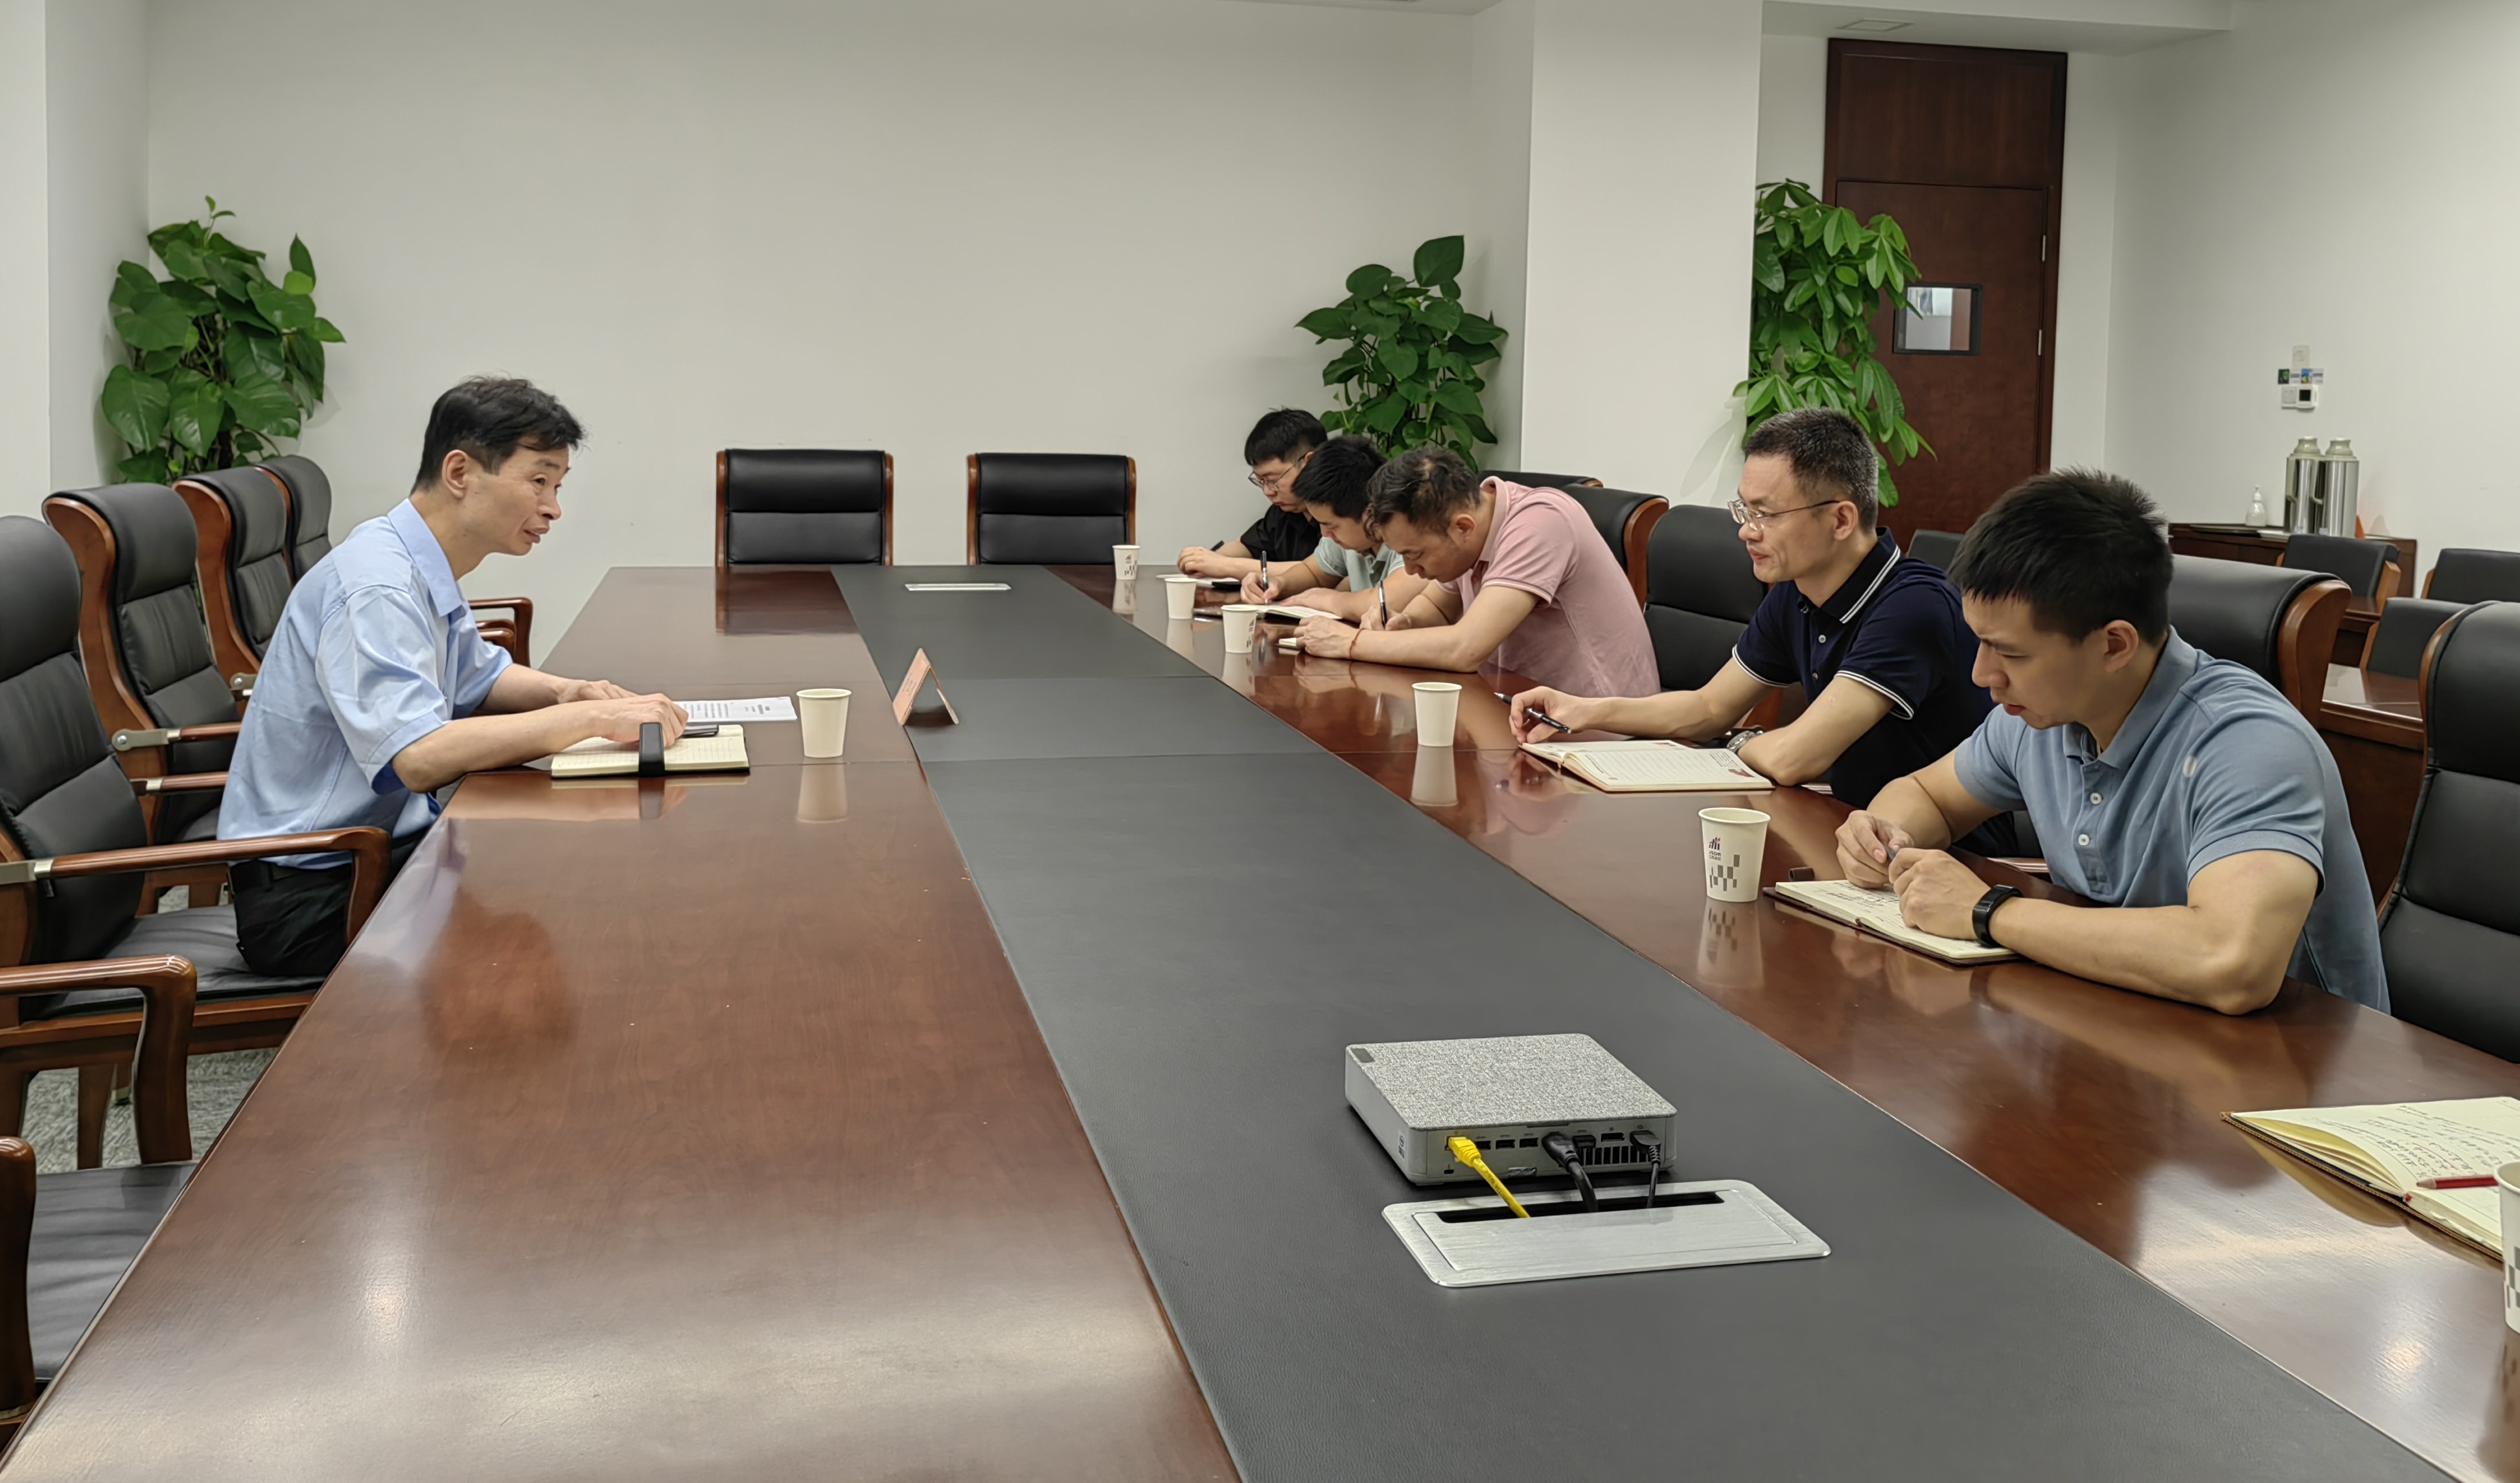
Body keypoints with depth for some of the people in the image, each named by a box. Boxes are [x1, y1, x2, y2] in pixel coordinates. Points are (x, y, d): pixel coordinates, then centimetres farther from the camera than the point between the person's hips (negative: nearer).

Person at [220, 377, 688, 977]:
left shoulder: (424, 570, 9)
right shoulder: (376, 586, -22)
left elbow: (479, 678, 27)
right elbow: (417, 756, -36)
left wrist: (564, 692, 5)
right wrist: (592, 718, -33)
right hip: (311, 892, -9)